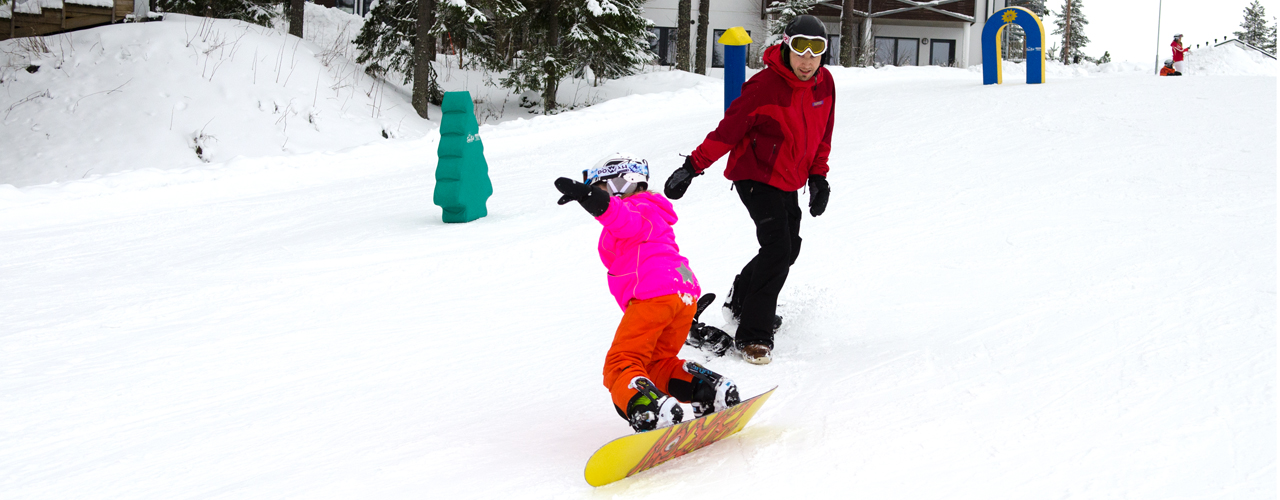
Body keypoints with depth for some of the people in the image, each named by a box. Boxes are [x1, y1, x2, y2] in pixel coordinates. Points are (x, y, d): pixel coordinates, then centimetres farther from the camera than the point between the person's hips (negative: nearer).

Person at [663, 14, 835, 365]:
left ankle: (741, 302, 39)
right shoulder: (764, 86, -22)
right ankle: (753, 335, -14)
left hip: (789, 181, 8)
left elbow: (822, 133, 12)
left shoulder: (825, 83, -1)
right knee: (777, 247, -19)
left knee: (789, 248, 15)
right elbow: (728, 130, -21)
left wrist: (818, 175, 11)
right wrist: (692, 167, -25)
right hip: (756, 176, -8)